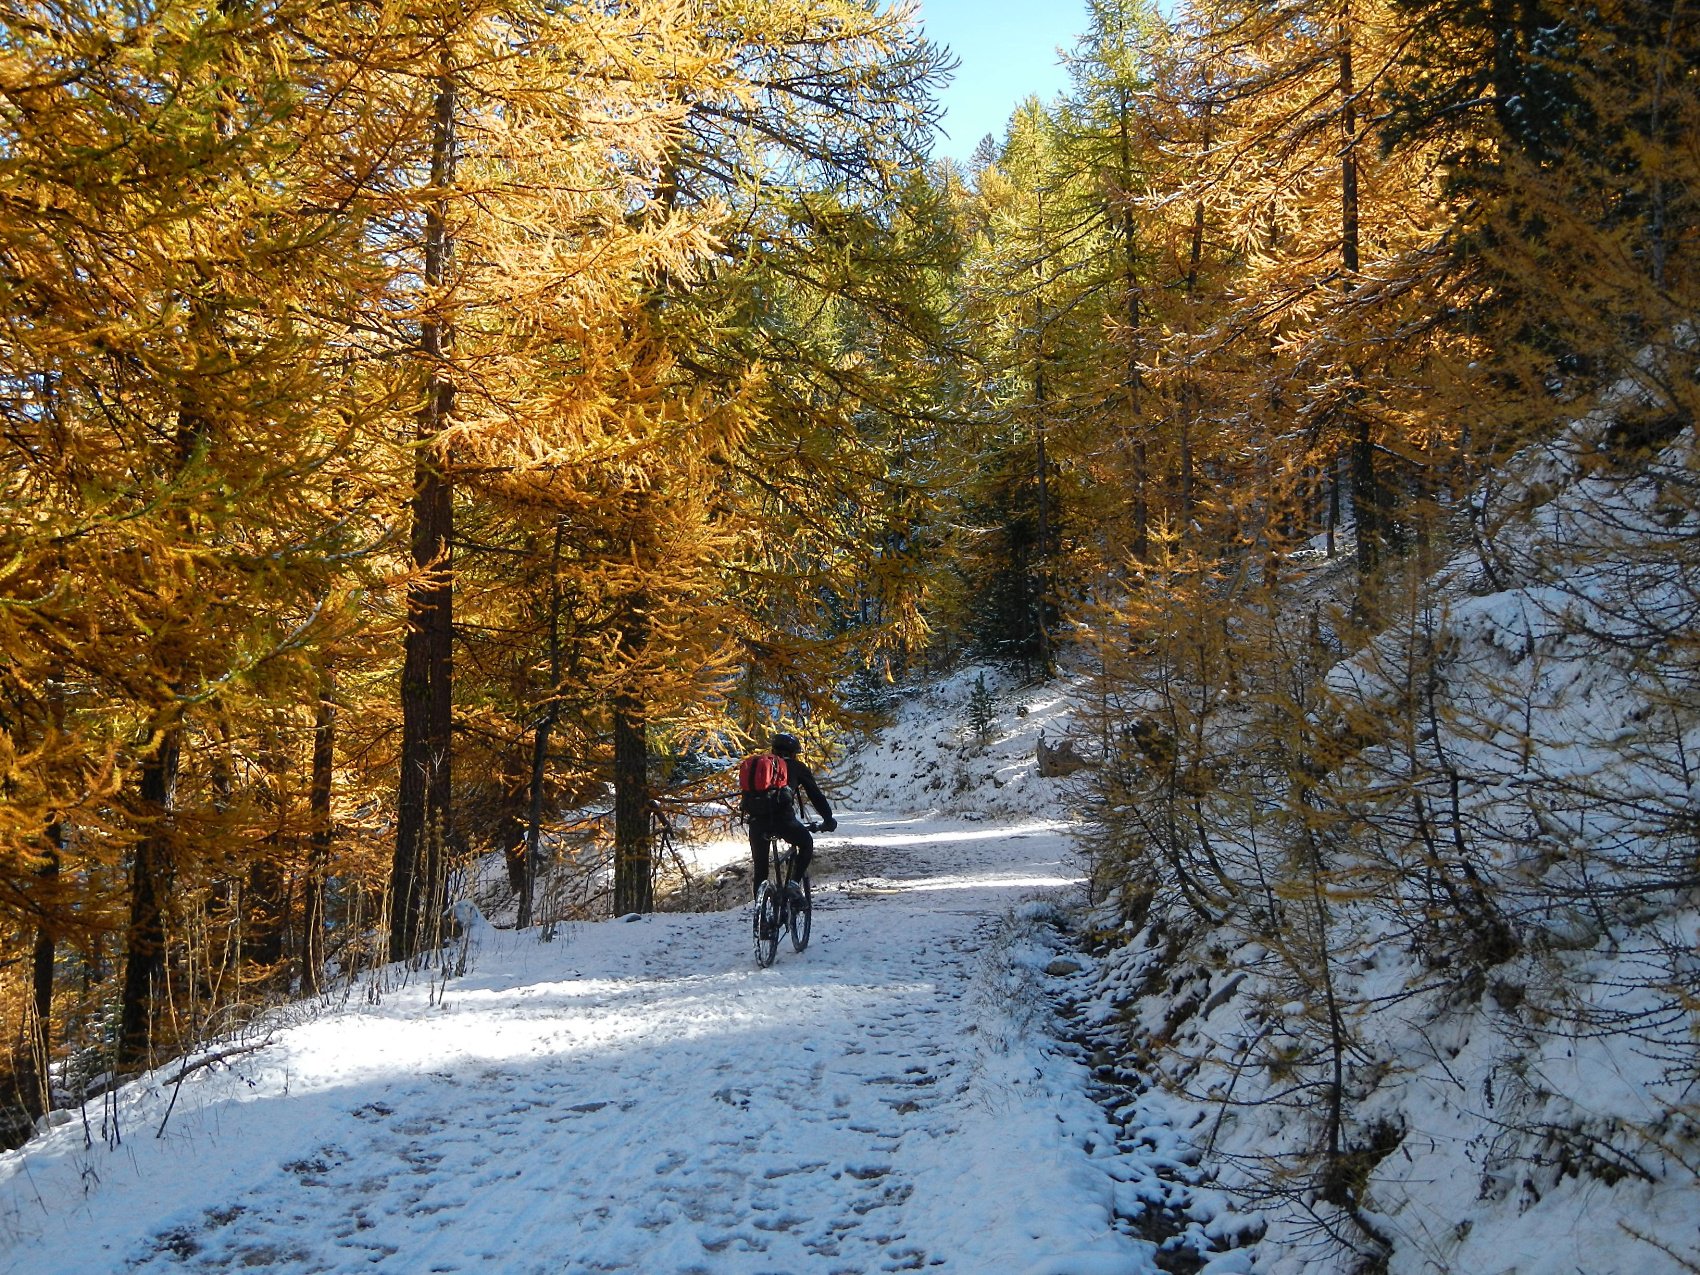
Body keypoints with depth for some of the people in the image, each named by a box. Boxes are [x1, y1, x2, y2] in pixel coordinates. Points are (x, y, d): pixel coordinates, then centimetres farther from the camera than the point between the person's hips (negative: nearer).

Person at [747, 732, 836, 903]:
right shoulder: (797, 767, 18)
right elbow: (815, 794, 19)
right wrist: (828, 819, 28)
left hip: (757, 820, 3)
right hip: (782, 818, -3)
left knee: (760, 868, 16)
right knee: (806, 844, 25)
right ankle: (794, 883, 10)